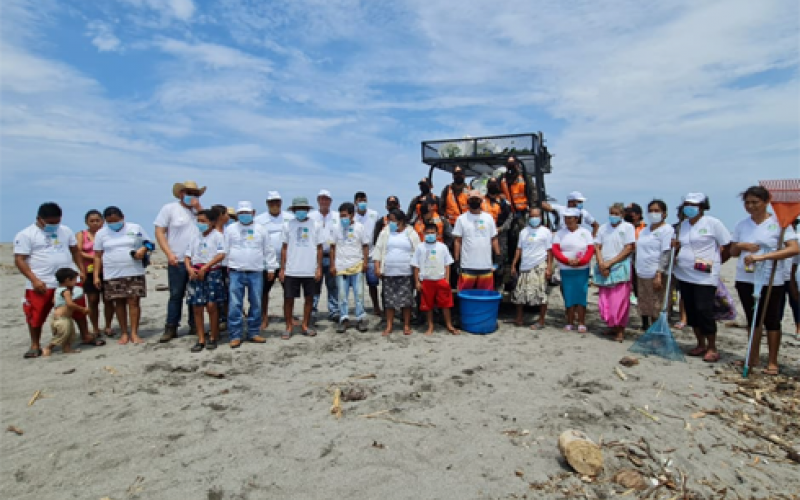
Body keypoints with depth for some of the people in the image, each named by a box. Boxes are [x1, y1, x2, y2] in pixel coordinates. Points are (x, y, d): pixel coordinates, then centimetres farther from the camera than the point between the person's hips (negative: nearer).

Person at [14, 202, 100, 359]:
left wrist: (82, 270, 8)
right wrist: (34, 280, -18)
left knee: (79, 309, 10)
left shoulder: (65, 231, 10)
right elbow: (19, 260, -8)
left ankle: (86, 336, 25)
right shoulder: (26, 235, -4)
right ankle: (35, 346, 20)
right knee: (36, 316, 4)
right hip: (41, 284, -4)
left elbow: (75, 251, 18)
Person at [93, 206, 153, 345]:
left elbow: (150, 243, 10)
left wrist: (144, 249, -13)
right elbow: (98, 256, 7)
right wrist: (96, 275, 1)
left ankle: (134, 333, -1)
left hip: (134, 273, -1)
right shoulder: (101, 233, 7)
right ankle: (124, 334, 10)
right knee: (119, 303, 3)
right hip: (112, 276, 1)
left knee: (134, 301, -5)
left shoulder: (135, 228, 4)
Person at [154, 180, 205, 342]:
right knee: (176, 295, 3)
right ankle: (171, 328, 13)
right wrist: (169, 253, -11)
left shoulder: (199, 210, 13)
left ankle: (194, 326, 19)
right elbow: (159, 232, -2)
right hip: (177, 261, -3)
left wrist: (198, 208, -5)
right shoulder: (170, 208, 2)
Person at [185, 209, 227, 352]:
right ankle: (201, 340, 11)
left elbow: (221, 255, -12)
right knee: (197, 308, 3)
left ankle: (213, 338, 9)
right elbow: (187, 256, 14)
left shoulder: (217, 235, -1)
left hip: (212, 272, -5)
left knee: (211, 306, -6)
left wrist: (205, 267, -16)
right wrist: (189, 269, -6)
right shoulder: (196, 237, 15)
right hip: (196, 274, 5)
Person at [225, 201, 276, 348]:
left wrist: (270, 268, 9)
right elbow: (225, 250, 5)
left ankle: (254, 332, 17)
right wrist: (225, 266, 1)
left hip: (256, 273, 1)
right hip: (236, 272, -1)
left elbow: (269, 250, 10)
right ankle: (235, 335, 4)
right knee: (235, 305, -3)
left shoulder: (261, 229, 7)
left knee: (256, 304, 6)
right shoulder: (230, 229, 5)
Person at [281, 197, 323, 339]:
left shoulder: (315, 225, 2)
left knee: (309, 298, 8)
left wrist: (319, 268, -2)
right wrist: (282, 269, 1)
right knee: (288, 299, 3)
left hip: (310, 270, 0)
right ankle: (289, 326, 16)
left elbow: (319, 248, 4)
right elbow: (284, 248, 5)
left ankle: (305, 325, 22)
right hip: (291, 270, 0)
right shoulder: (288, 225, 3)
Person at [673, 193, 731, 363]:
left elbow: (727, 245, -4)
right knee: (691, 311, 10)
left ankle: (712, 348, 7)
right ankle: (701, 345, 23)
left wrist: (716, 262, 0)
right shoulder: (683, 224, 12)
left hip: (705, 276, -7)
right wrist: (676, 246, 3)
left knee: (704, 311, -8)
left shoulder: (712, 223, -7)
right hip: (684, 274, 7)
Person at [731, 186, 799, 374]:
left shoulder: (779, 222, -7)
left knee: (771, 320, 6)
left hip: (771, 281, -4)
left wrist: (763, 256, -28)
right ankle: (754, 358, 24)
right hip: (745, 279, 4)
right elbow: (732, 252, 13)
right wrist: (741, 246, -9)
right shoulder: (742, 225, 6)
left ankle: (772, 362, 16)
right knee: (752, 319, 13)